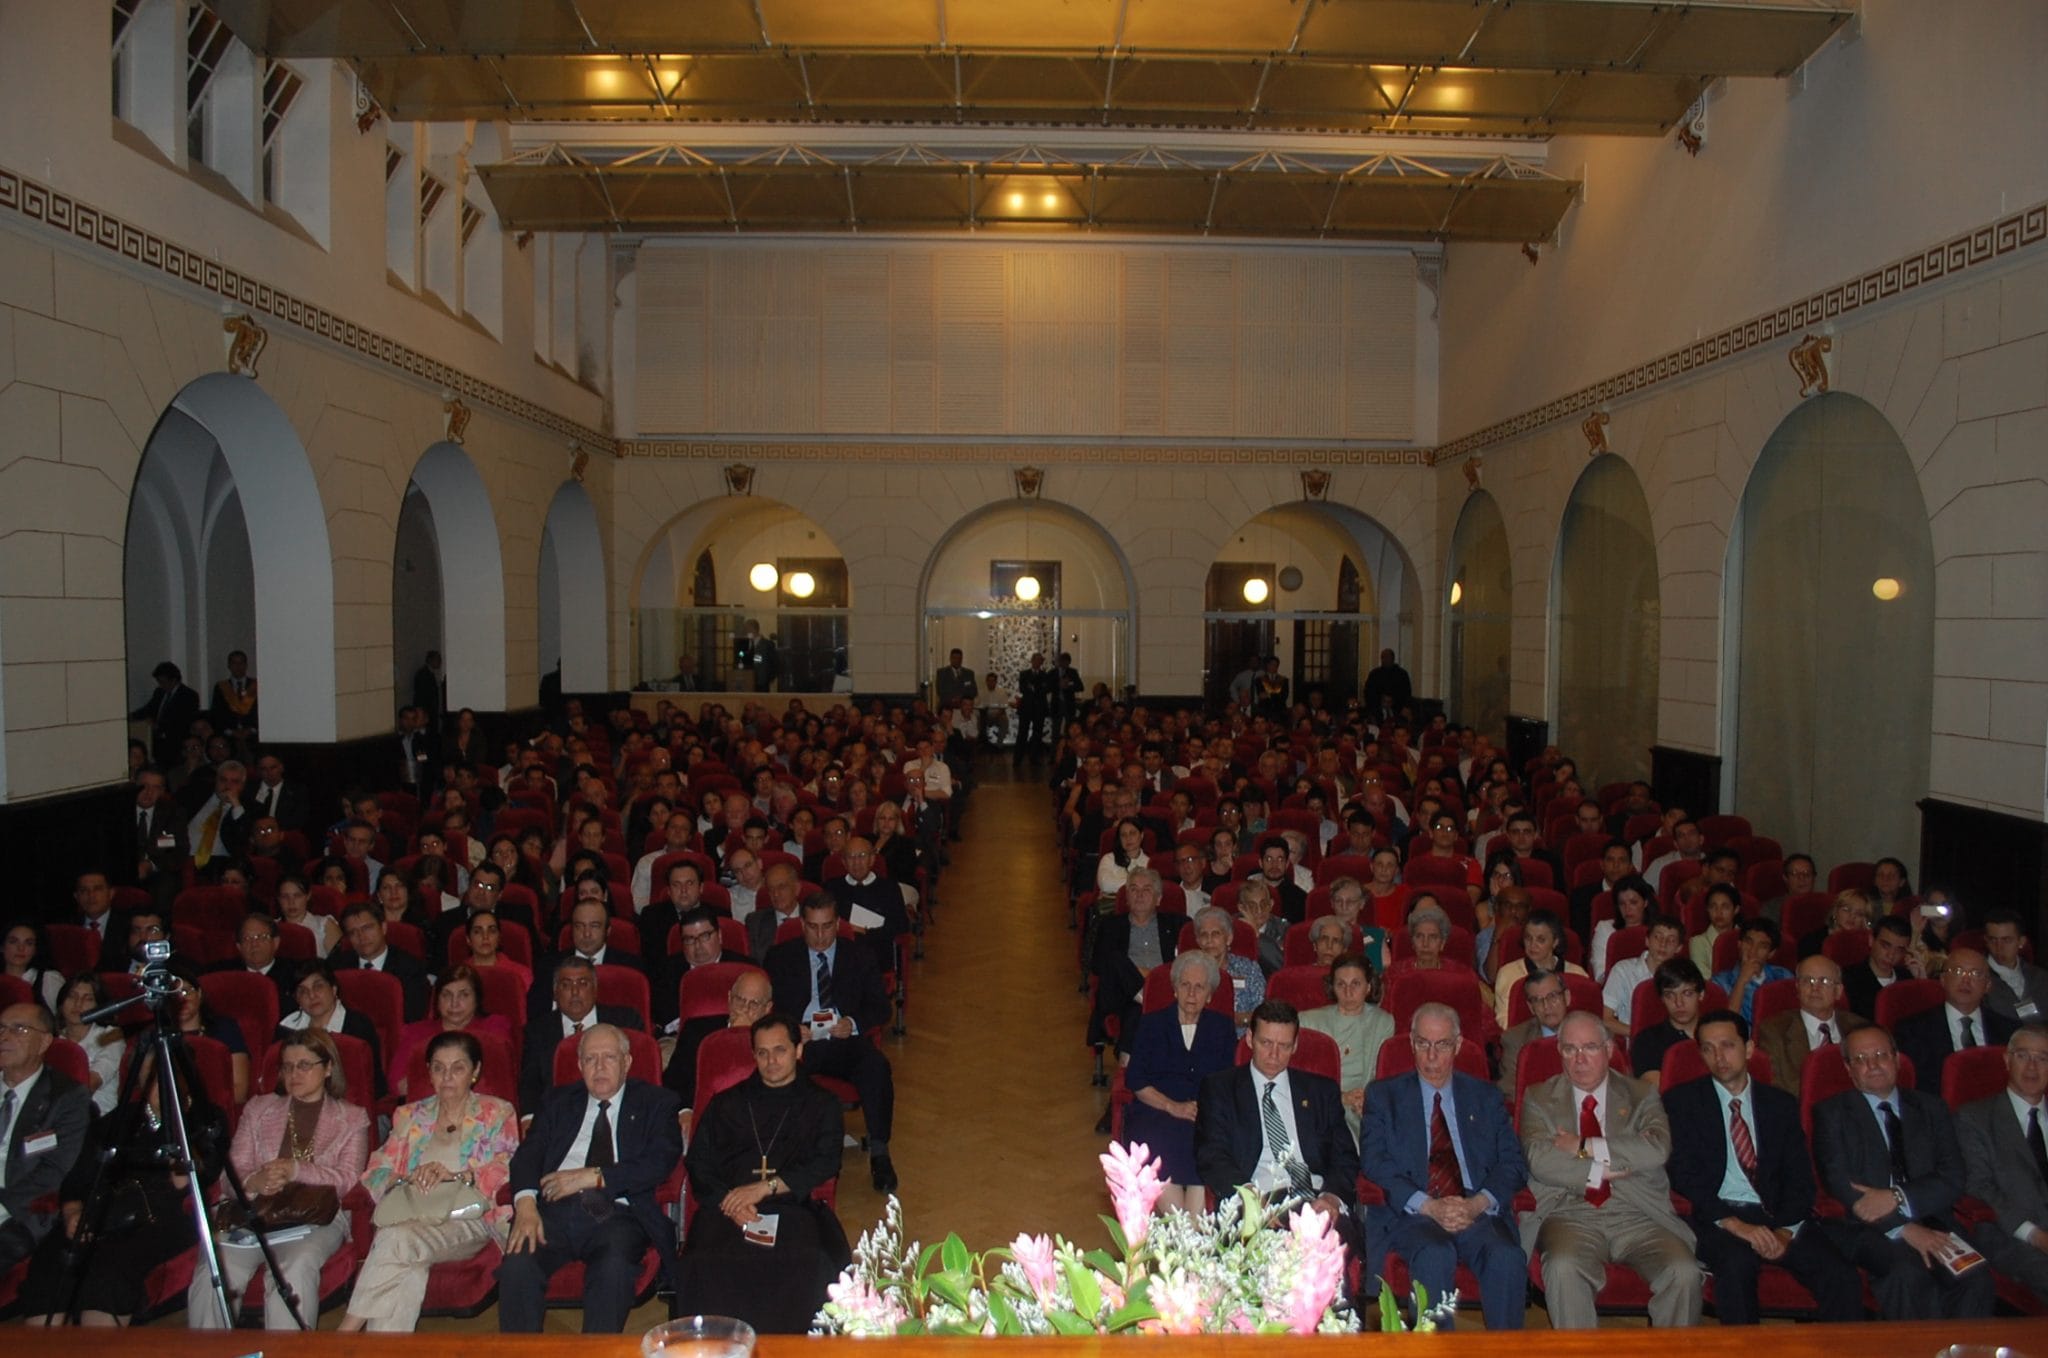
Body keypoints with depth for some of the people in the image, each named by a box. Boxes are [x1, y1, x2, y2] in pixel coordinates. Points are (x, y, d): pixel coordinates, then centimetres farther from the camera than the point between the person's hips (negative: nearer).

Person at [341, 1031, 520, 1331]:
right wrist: (407, 1180, -9)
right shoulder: (409, 1116, 21)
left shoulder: (497, 1113, 11)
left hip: (469, 1219, -2)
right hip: (412, 1215, 3)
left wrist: (455, 1175, -18)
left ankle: (347, 1330, -22)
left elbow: (507, 1171, -3)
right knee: (407, 1269, -34)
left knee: (397, 1237, -32)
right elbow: (376, 1174, 13)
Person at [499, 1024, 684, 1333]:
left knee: (614, 1265, -35)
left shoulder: (656, 1103, 14)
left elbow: (659, 1163, -1)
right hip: (554, 1210, 3)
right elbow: (528, 1154, 11)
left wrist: (592, 1176, -9)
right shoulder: (559, 1101, 24)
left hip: (615, 1214, -2)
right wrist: (526, 1204, -10)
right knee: (517, 1264, -28)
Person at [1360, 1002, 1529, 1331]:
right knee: (1436, 1256, -34)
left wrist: (1478, 1203, -10)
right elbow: (1375, 1164, 1)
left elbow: (1513, 1165, 10)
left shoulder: (1486, 1098, 20)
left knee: (1508, 1258, -30)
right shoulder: (1384, 1095, 14)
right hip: (1409, 1215, -2)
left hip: (1477, 1213, 2)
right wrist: (1429, 1206, -14)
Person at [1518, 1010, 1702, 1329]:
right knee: (1563, 1267, -32)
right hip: (1570, 1215, -1)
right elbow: (1540, 1160, -6)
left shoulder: (1642, 1096, 13)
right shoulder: (1539, 1098, 11)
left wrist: (1586, 1147, -8)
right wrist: (1601, 1170, -10)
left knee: (1684, 1272, -26)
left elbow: (1657, 1149, -8)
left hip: (1637, 1214, 1)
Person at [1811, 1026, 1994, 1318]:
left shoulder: (1930, 1108, 18)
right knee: (1909, 1273, -33)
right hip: (1866, 1228, -3)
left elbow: (1953, 1178, 6)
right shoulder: (1832, 1113, 9)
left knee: (1975, 1275, -28)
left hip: (1931, 1224, 3)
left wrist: (1897, 1197, -12)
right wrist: (1904, 1229, -15)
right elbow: (1839, 1185, -3)